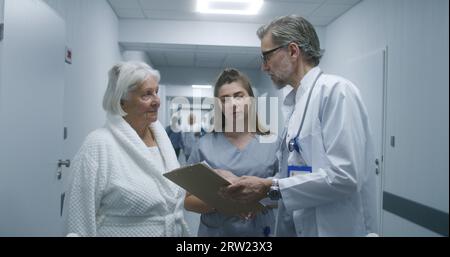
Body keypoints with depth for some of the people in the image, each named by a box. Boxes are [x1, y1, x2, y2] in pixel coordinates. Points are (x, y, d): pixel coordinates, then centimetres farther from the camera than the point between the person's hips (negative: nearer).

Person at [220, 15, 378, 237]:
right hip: (296, 226, 8)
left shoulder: (335, 90, -15)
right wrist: (260, 193, 0)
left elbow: (344, 176, -24)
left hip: (332, 229, -8)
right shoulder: (296, 102, 10)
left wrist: (270, 188, -19)